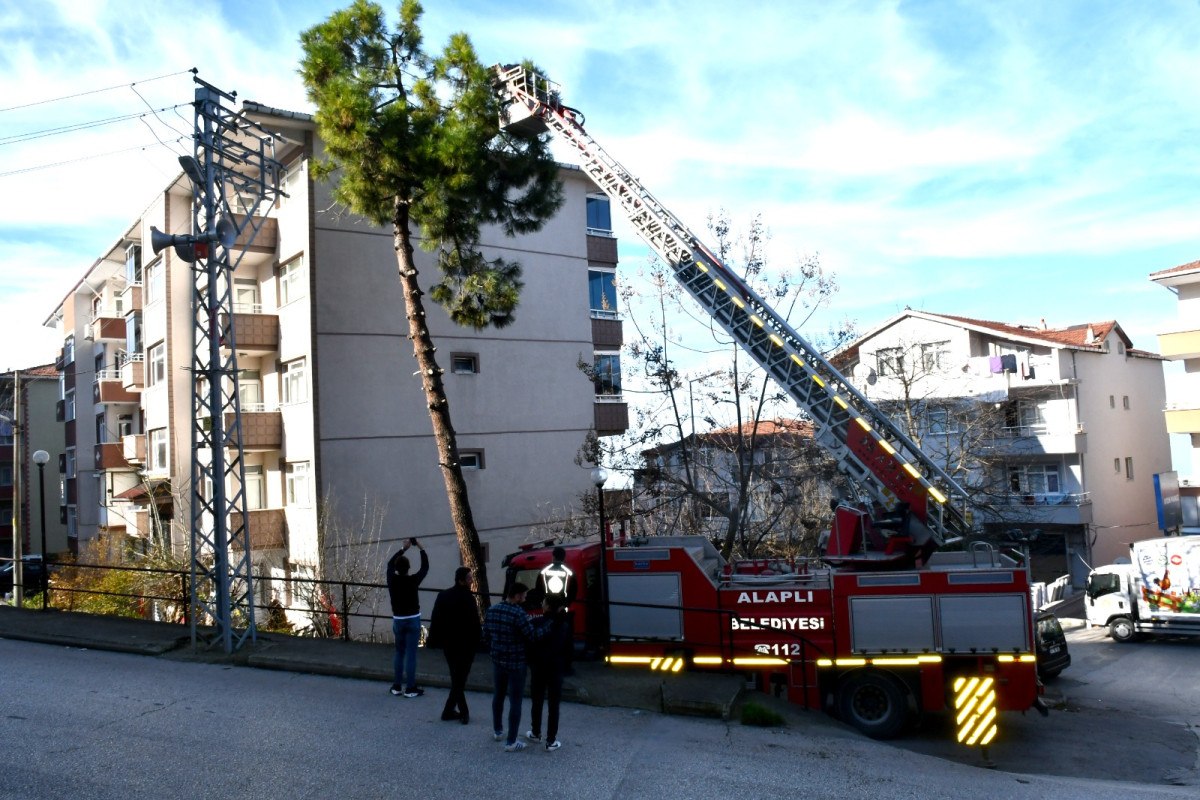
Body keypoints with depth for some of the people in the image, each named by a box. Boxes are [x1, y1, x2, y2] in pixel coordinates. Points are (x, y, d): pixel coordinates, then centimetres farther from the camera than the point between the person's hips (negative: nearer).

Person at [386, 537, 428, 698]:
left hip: (398, 620, 4)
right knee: (411, 653, -1)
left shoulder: (392, 579, -7)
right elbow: (425, 567, -2)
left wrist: (404, 549, 15)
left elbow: (390, 563, 13)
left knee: (399, 652, 16)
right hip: (413, 620, -4)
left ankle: (397, 686, 18)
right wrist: (420, 548, 5)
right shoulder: (413, 580, -16)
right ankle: (410, 688, 1)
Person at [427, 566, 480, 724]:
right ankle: (449, 710, 9)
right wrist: (476, 644, -10)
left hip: (448, 644, 7)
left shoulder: (443, 595, 2)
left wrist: (434, 640, 10)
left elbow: (435, 620, 5)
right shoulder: (467, 598, -19)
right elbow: (474, 624, -20)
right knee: (459, 679, 5)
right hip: (464, 646, -7)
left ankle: (463, 712, 18)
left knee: (457, 678, 16)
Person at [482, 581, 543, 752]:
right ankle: (511, 742, 9)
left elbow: (486, 634, 10)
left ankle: (497, 731, 38)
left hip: (497, 661, 7)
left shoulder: (491, 610, 0)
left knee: (498, 696, 23)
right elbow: (533, 637, -23)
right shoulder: (519, 613, -23)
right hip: (516, 663, -7)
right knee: (515, 702, 3)